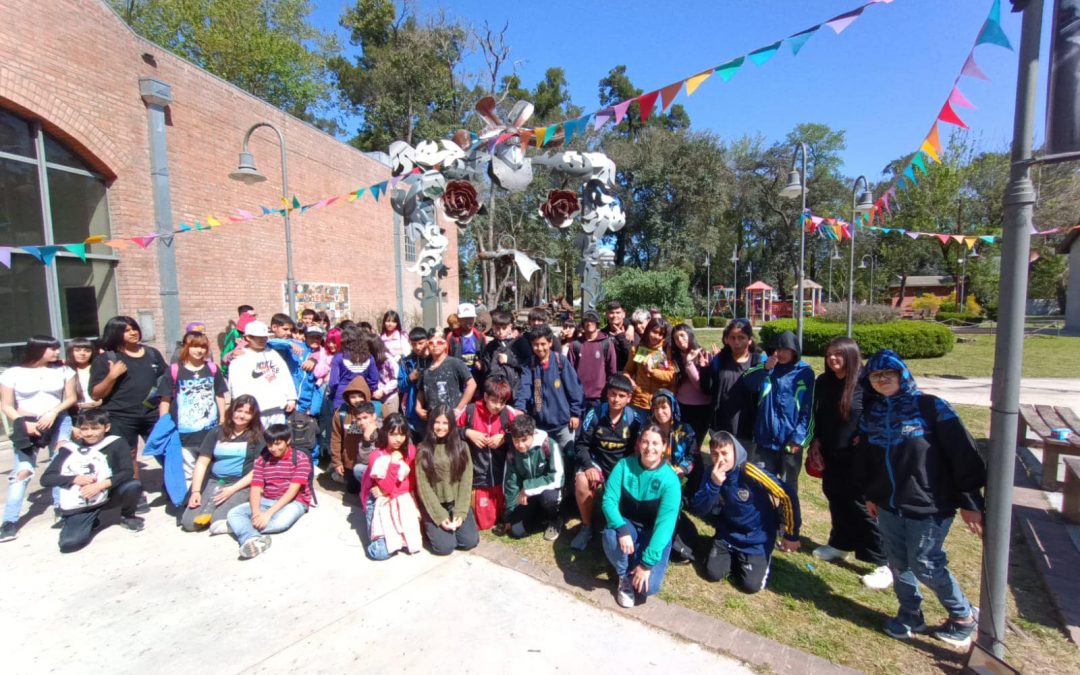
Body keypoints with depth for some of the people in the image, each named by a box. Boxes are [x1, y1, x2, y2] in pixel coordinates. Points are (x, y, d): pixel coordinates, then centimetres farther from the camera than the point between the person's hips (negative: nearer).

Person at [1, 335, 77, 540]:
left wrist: (53, 412, -12)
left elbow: (71, 398, 5)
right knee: (22, 471, -5)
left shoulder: (63, 371, 3)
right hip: (27, 425, -1)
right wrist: (24, 423, -14)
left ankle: (60, 506, 3)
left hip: (59, 422, 1)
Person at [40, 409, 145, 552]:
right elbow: (45, 479, 2)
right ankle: (91, 522, 15)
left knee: (134, 486, -29)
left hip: (107, 496, 0)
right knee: (68, 544, -22)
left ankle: (127, 516, 4)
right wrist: (76, 479, -13)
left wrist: (100, 485, -24)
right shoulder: (69, 449, 2)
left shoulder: (116, 443, -5)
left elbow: (127, 473, -13)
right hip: (77, 507, 1)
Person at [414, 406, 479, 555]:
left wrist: (460, 512, -12)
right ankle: (432, 528, 13)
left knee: (470, 541, -14)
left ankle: (455, 521, 15)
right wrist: (440, 515, -14)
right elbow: (423, 485, -7)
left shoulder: (461, 447, 2)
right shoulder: (423, 449, -4)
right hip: (434, 505, -2)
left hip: (457, 503, 2)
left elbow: (466, 481, -2)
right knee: (445, 546, -18)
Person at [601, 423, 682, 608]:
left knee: (648, 586, -23)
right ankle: (624, 577, -3)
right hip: (628, 525, 2)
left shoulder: (670, 479, -21)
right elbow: (609, 500, -18)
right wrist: (622, 529, -37)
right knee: (611, 535, -34)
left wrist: (647, 563, -28)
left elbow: (665, 523, -24)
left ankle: (638, 567, 14)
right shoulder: (624, 465, -14)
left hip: (655, 535, -1)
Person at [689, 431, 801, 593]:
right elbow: (698, 510, -17)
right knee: (713, 573, -8)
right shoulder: (712, 474, -13)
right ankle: (734, 558, 22)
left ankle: (764, 559, 19)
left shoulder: (750, 473, -27)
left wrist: (791, 535, -9)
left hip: (757, 539, -3)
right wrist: (714, 484, -33)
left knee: (751, 585, -11)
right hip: (727, 535, 3)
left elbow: (788, 496, -19)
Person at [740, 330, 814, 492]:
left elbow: (809, 409, -5)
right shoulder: (767, 367, 5)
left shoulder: (805, 372, -3)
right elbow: (747, 383, -10)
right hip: (765, 438, 2)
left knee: (788, 488, 14)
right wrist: (765, 368, -22)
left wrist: (799, 437, -10)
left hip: (790, 441, -2)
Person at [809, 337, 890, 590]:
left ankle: (884, 564, 13)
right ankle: (840, 544, 36)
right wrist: (816, 439, 8)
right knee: (836, 500, 18)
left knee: (864, 507, 0)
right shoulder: (823, 382, 3)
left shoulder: (866, 383, -14)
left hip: (858, 457, -6)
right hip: (831, 455, 6)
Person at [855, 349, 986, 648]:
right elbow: (864, 457, 15)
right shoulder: (871, 414, 4)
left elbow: (963, 453, -11)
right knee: (898, 563, 15)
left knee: (925, 565, 5)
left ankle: (964, 617, 31)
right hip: (888, 506, 5)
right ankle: (910, 614, 35)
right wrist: (870, 494, 19)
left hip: (929, 506, -5)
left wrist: (970, 501, -11)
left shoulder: (930, 406, -11)